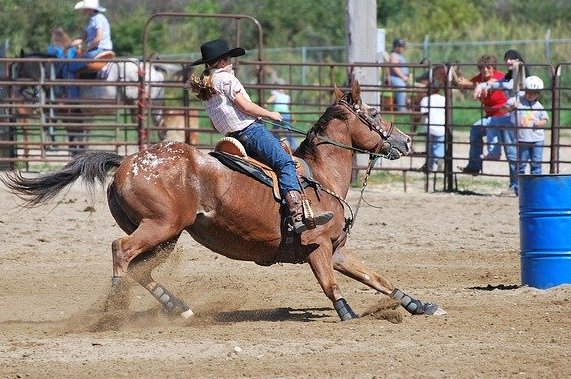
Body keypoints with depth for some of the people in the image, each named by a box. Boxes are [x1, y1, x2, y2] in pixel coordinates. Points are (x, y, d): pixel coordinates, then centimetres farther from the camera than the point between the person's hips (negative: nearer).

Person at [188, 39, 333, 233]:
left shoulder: (204, 86, 20)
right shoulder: (225, 78, -7)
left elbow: (216, 123, 23)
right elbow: (245, 106, -13)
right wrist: (270, 114, -1)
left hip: (233, 135, 10)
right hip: (250, 130, -10)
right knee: (285, 163, -20)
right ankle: (298, 214, -38)